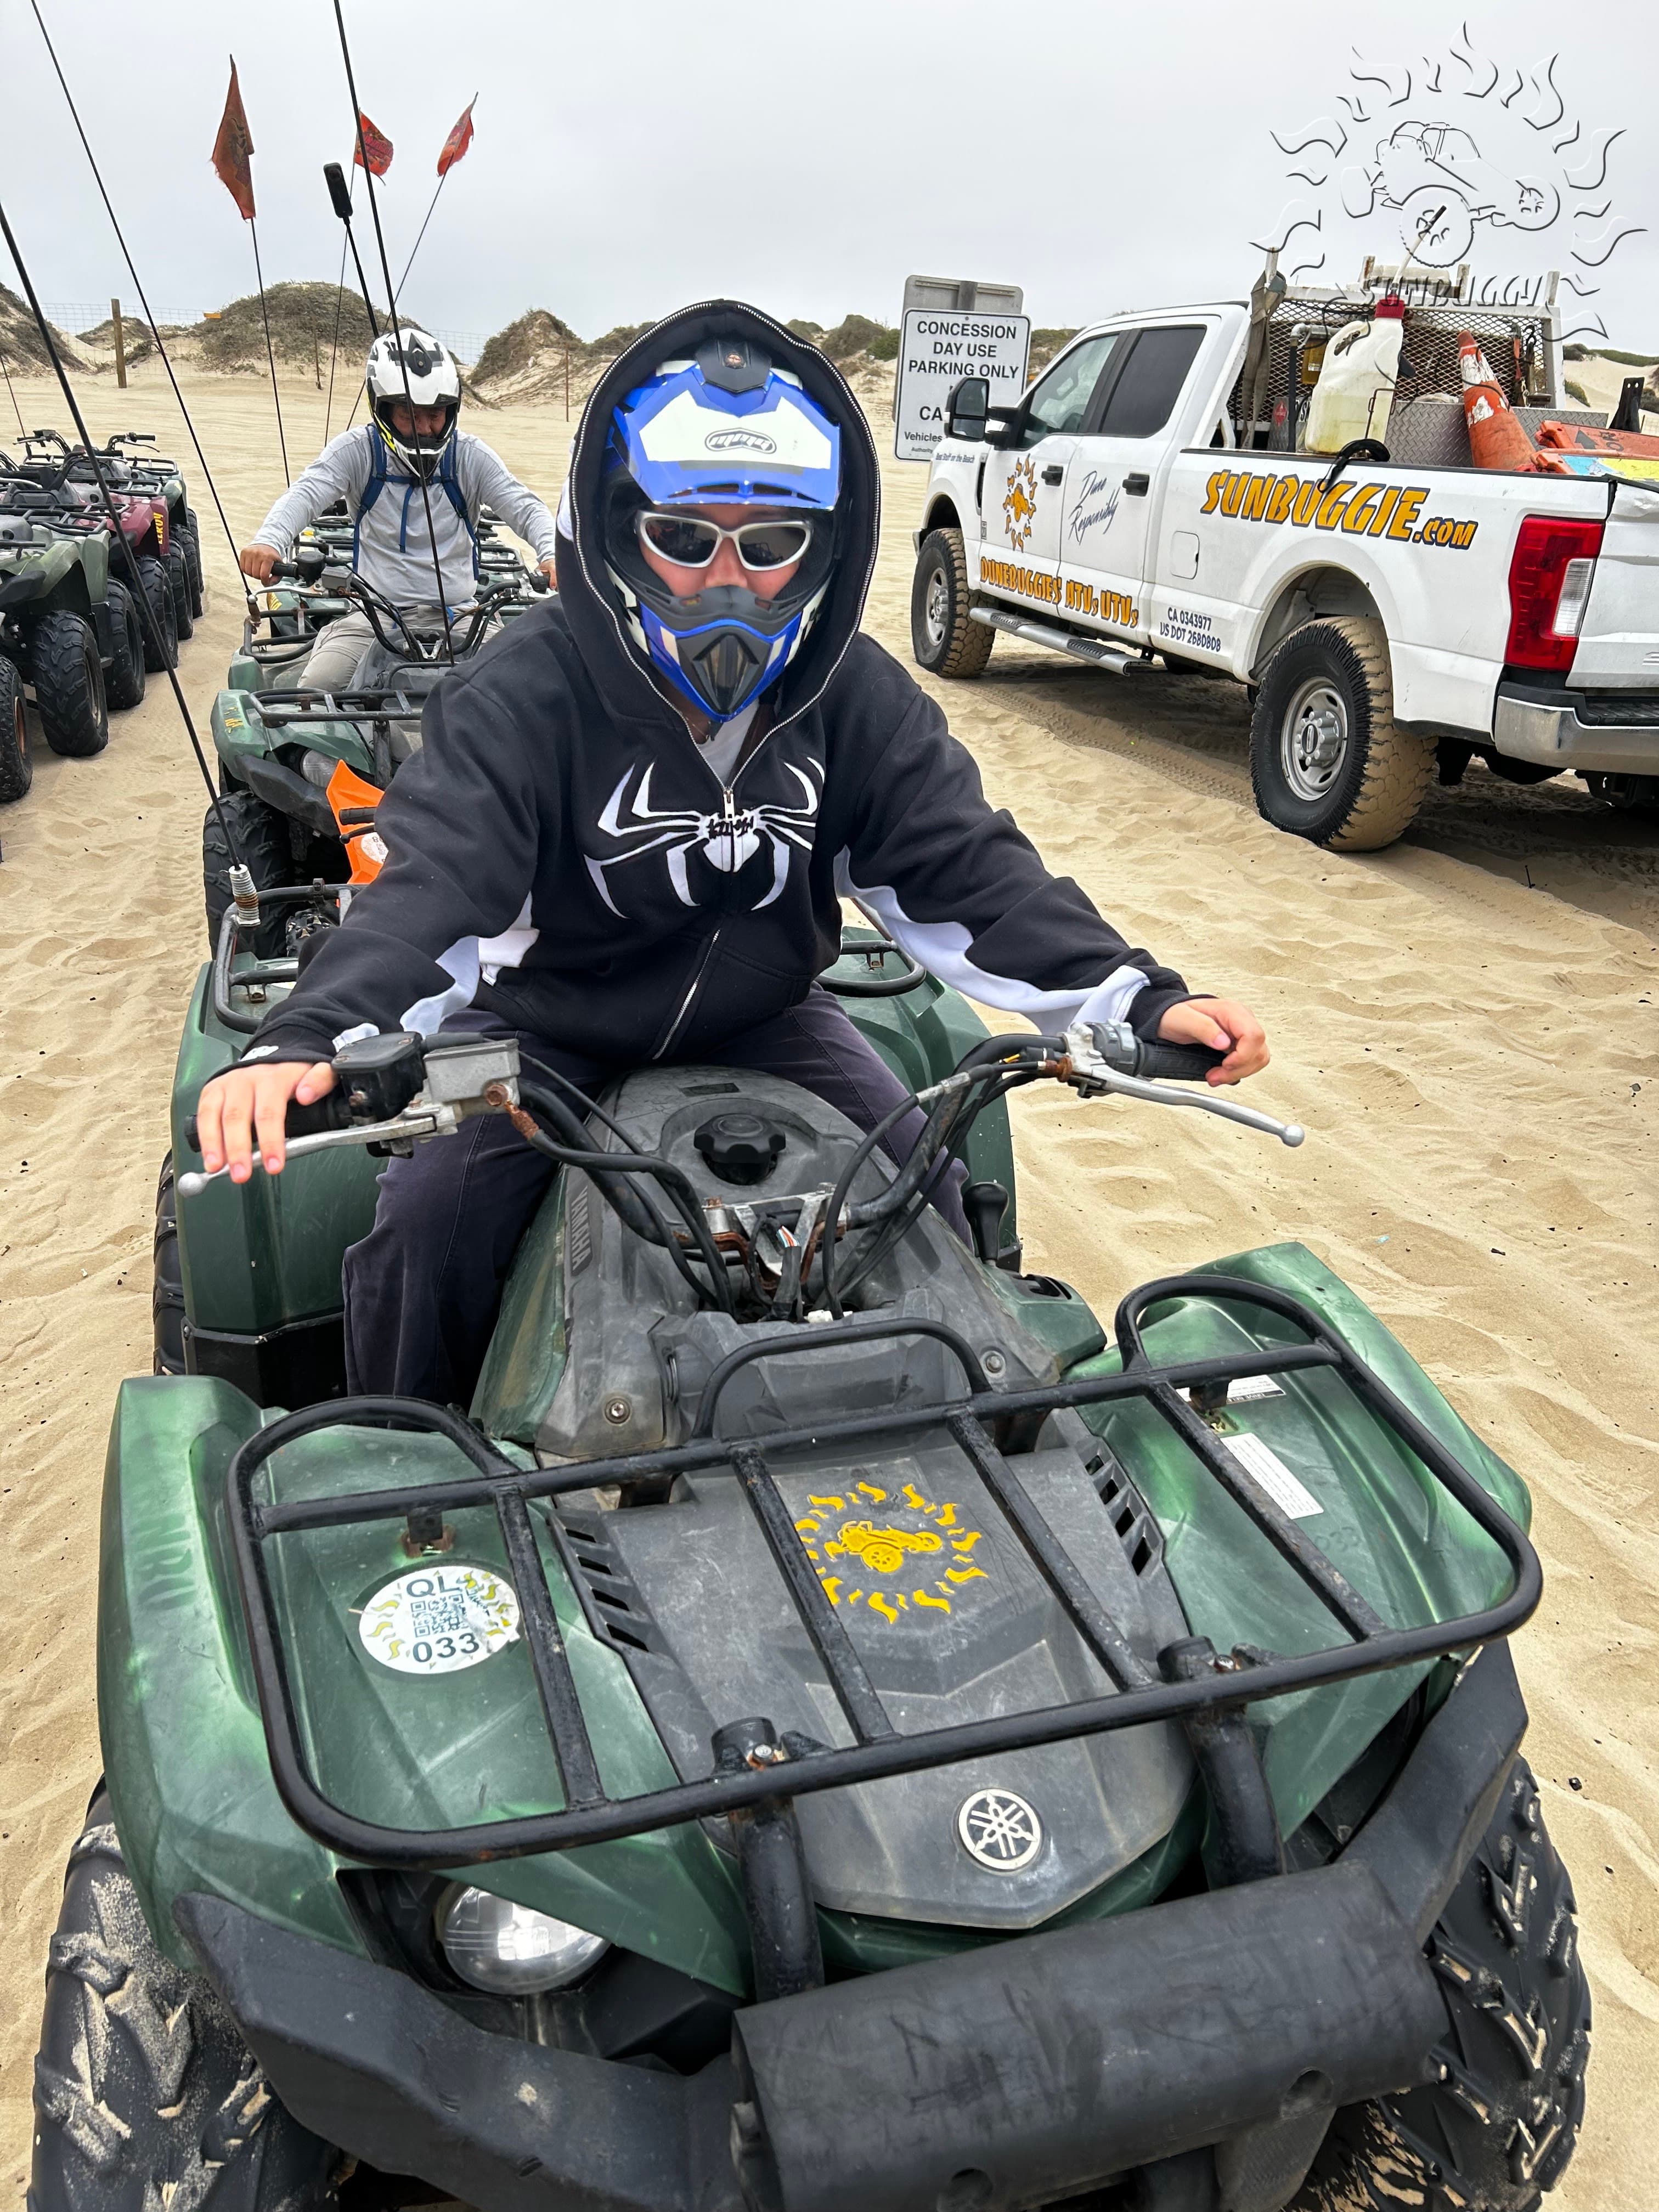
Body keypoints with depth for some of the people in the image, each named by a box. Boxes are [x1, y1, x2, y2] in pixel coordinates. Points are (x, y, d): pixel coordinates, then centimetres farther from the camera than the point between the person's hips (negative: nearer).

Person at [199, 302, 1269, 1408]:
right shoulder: (525, 693, -20)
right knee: (425, 1228, -20)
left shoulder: (859, 696, -10)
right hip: (545, 1025, -2)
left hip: (759, 1019, 3)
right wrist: (307, 1042, -50)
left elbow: (964, 867, -14)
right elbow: (440, 879, -30)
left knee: (925, 1195, -7)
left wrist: (1138, 998, -28)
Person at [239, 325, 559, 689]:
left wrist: (552, 554, -29)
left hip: (456, 616, 1)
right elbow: (305, 494, -13)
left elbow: (524, 506, -5)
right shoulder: (358, 450, 1)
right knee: (316, 687, -24)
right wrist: (269, 541, -36)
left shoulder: (470, 455, 4)